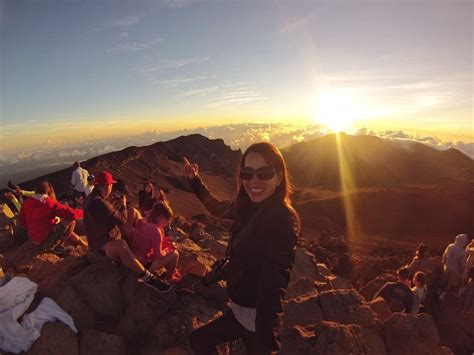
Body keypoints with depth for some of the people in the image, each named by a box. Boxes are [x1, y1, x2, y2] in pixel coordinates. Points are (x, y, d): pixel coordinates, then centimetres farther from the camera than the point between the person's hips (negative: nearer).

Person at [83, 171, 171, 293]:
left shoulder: (92, 198, 7)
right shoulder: (99, 203, -28)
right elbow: (121, 220, -24)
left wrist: (117, 206, 24)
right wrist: (123, 204, -10)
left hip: (103, 238, 11)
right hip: (103, 246, -11)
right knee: (121, 245, -41)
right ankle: (148, 277, -39)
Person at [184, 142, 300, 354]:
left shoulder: (283, 219, -26)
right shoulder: (250, 208, -3)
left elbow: (273, 284, -35)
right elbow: (219, 209, 15)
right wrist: (195, 180, 14)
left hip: (258, 316, -7)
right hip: (240, 310, 8)